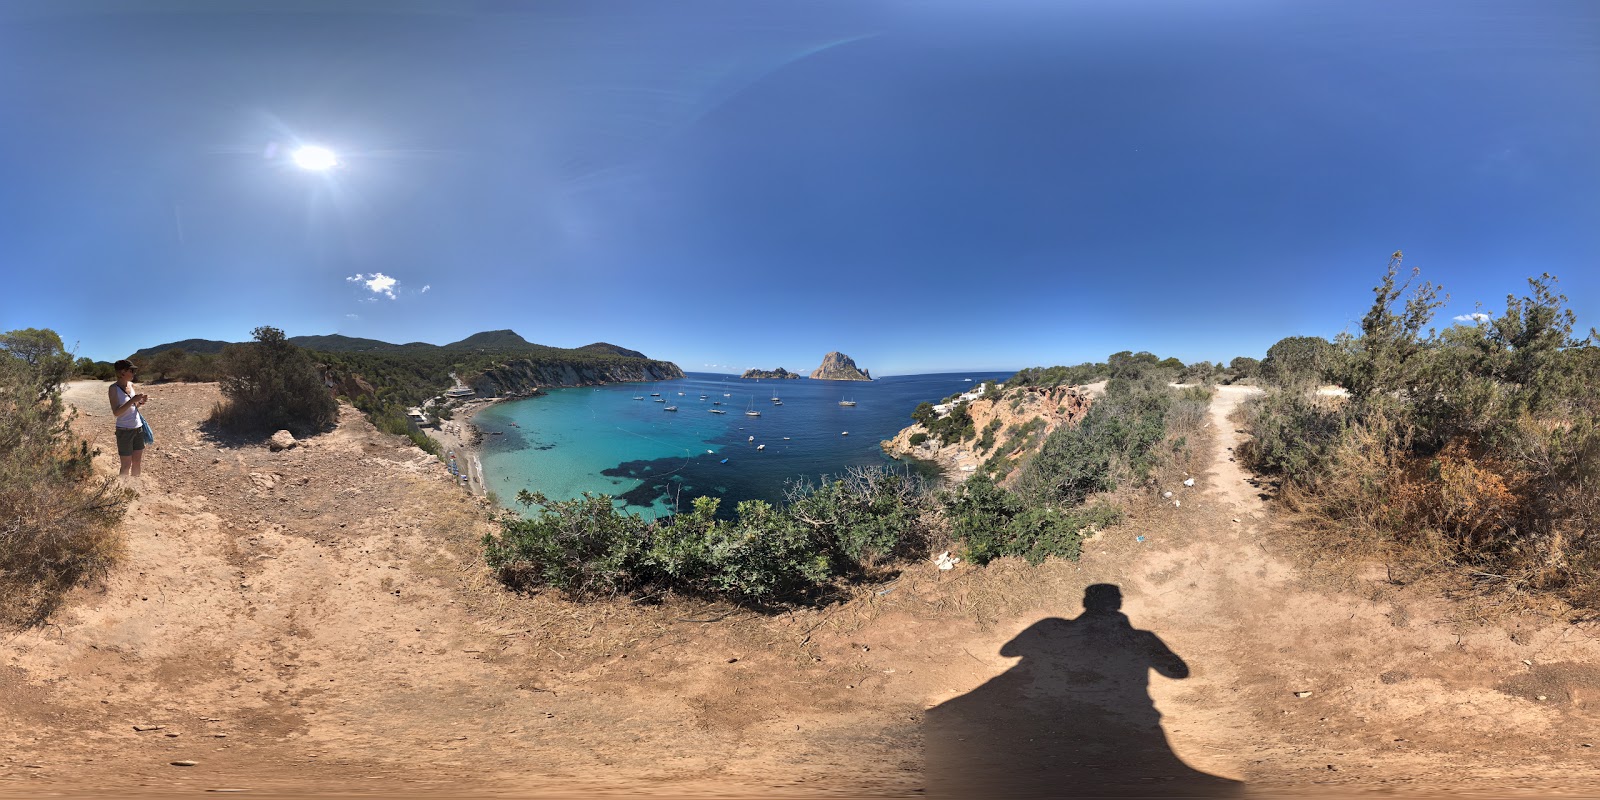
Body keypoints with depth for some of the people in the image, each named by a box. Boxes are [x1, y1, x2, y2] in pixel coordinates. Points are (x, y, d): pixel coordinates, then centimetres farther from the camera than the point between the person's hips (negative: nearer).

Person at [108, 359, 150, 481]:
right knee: (126, 464, 2)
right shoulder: (114, 389, -12)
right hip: (124, 431, -6)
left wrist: (141, 402, -2)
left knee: (137, 462, 12)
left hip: (138, 428, 6)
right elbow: (116, 413, -18)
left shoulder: (132, 385, 6)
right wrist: (133, 400, -24)